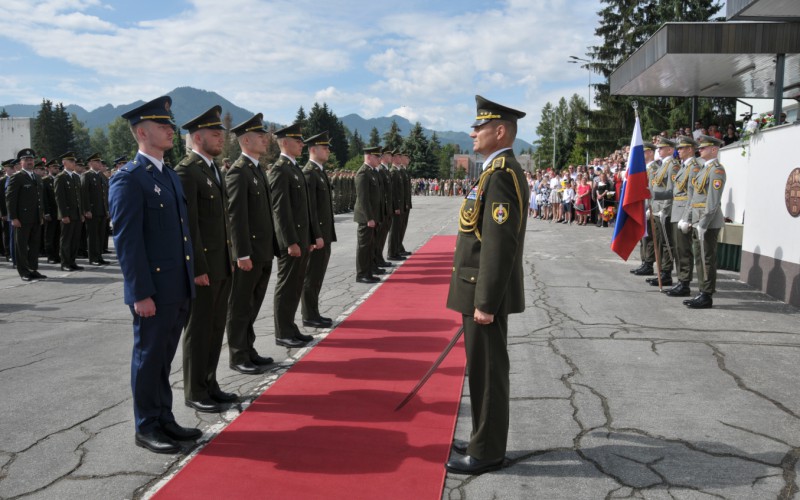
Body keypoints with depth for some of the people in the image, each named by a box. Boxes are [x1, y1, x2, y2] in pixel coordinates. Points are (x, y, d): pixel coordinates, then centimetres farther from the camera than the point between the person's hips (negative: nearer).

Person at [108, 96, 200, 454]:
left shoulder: (172, 176, 14)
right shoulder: (128, 179, -12)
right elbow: (127, 241, -16)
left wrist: (192, 277, 13)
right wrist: (141, 293, -18)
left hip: (179, 289, 8)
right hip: (153, 291, -8)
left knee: (163, 358, 17)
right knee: (149, 358, 5)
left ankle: (164, 420, 29)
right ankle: (146, 428, 19)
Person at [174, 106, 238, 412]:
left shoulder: (214, 169, 15)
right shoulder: (186, 171, -13)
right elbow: (188, 225, -18)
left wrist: (230, 258, 15)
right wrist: (198, 268, -19)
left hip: (222, 264, 8)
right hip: (203, 266, -8)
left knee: (216, 328, 15)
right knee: (199, 330, 3)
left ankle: (210, 385, 27)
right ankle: (194, 393, 15)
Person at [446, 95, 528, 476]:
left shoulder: (501, 174, -18)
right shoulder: (500, 171, 14)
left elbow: (499, 245, -23)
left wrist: (484, 302, -22)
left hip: (486, 293, -10)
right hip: (482, 290, 10)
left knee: (487, 372, 1)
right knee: (485, 369, 17)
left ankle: (487, 452, 14)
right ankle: (486, 440, 30)